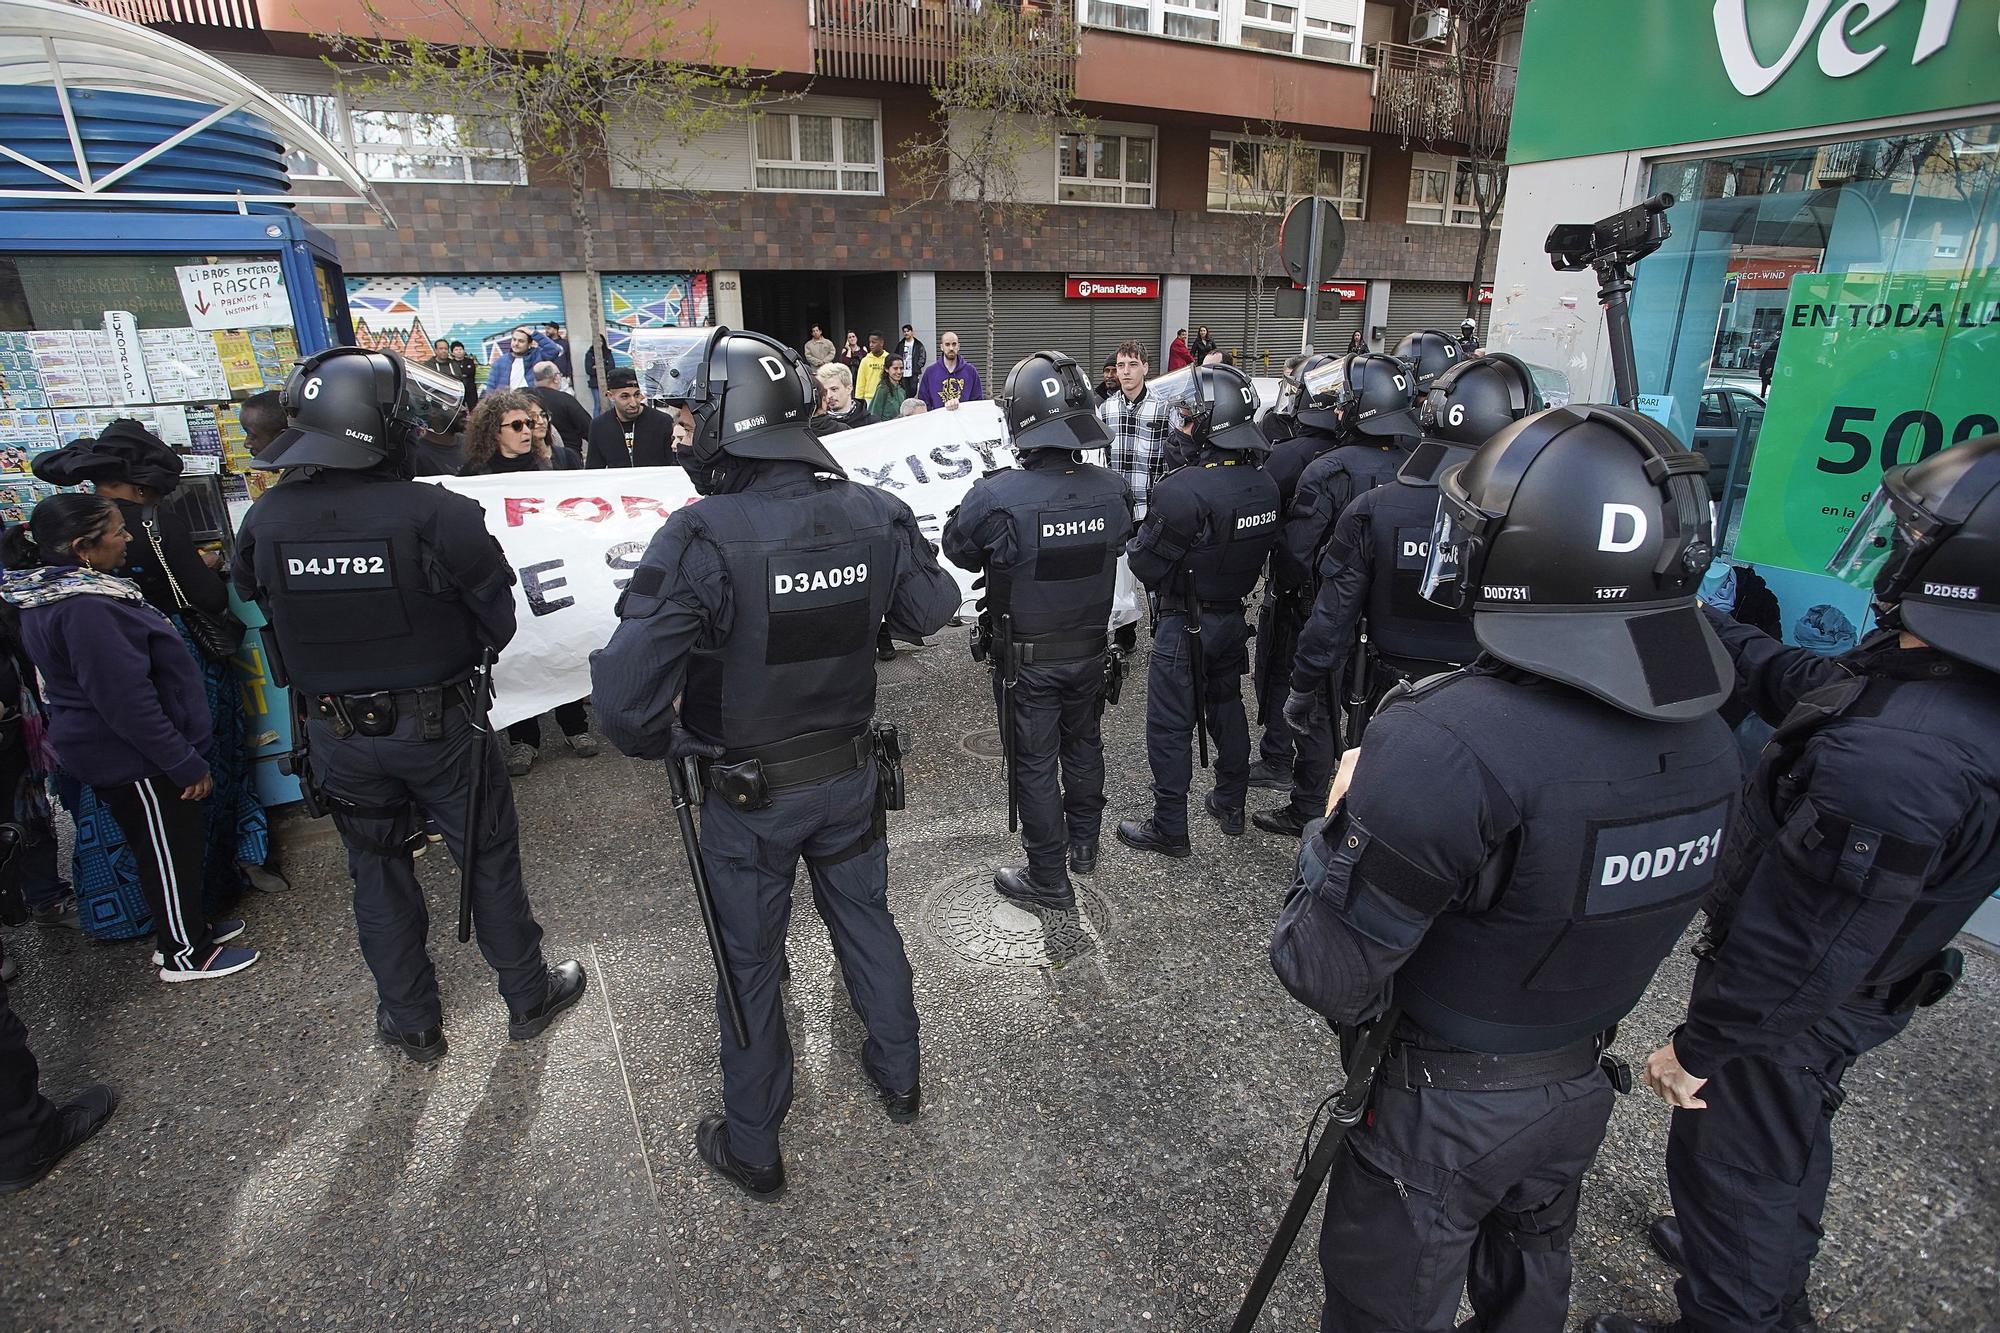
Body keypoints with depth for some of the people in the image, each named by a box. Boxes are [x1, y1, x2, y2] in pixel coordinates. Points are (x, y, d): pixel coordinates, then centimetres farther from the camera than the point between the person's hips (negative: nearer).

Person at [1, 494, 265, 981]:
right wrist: (187, 764, -19)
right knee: (167, 851, 5)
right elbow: (126, 702, -27)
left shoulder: (52, 592, 7)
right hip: (134, 757, -10)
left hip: (109, 751, 10)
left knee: (169, 846, 21)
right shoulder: (85, 609, -27)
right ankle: (185, 955, 20)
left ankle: (189, 927, 37)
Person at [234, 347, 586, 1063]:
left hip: (336, 733, 4)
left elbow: (259, 606, 4)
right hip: (440, 727, -3)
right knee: (489, 860, 14)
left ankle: (412, 1022, 35)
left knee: (377, 872, 19)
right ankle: (527, 997, 31)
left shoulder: (266, 521, -10)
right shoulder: (438, 514, -22)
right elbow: (496, 621, -13)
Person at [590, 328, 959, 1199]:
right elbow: (932, 611, 4)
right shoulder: (875, 515, -12)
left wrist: (668, 744, -9)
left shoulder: (702, 537, -27)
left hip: (750, 795, -4)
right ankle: (899, 1077, 47)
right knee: (866, 920, 25)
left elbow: (626, 696, -30)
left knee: (750, 962, 16)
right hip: (851, 775, 4)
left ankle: (751, 1148, 37)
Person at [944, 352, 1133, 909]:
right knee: (1083, 744, 24)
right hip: (1090, 649, 5)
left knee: (1035, 763, 10)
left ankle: (1049, 879, 23)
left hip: (1026, 659, -4)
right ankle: (1082, 842, 45)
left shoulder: (996, 497, -28)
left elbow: (958, 548, -9)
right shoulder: (1113, 489, -13)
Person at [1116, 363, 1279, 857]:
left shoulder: (1183, 490, -27)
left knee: (1170, 726, 4)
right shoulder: (1263, 485, -3)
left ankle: (1169, 829, 15)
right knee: (1227, 706, 22)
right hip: (1233, 616, 7)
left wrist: (1141, 537, -2)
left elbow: (1146, 565, -21)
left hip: (1185, 625, -7)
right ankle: (1230, 804, 38)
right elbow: (1260, 552, 8)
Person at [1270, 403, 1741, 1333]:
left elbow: (1324, 976, -30)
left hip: (1439, 1113, -6)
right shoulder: (1708, 739, -10)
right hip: (1584, 1088, 6)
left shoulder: (1448, 746, -36)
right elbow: (1637, 913, 6)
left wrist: (1338, 828, -15)